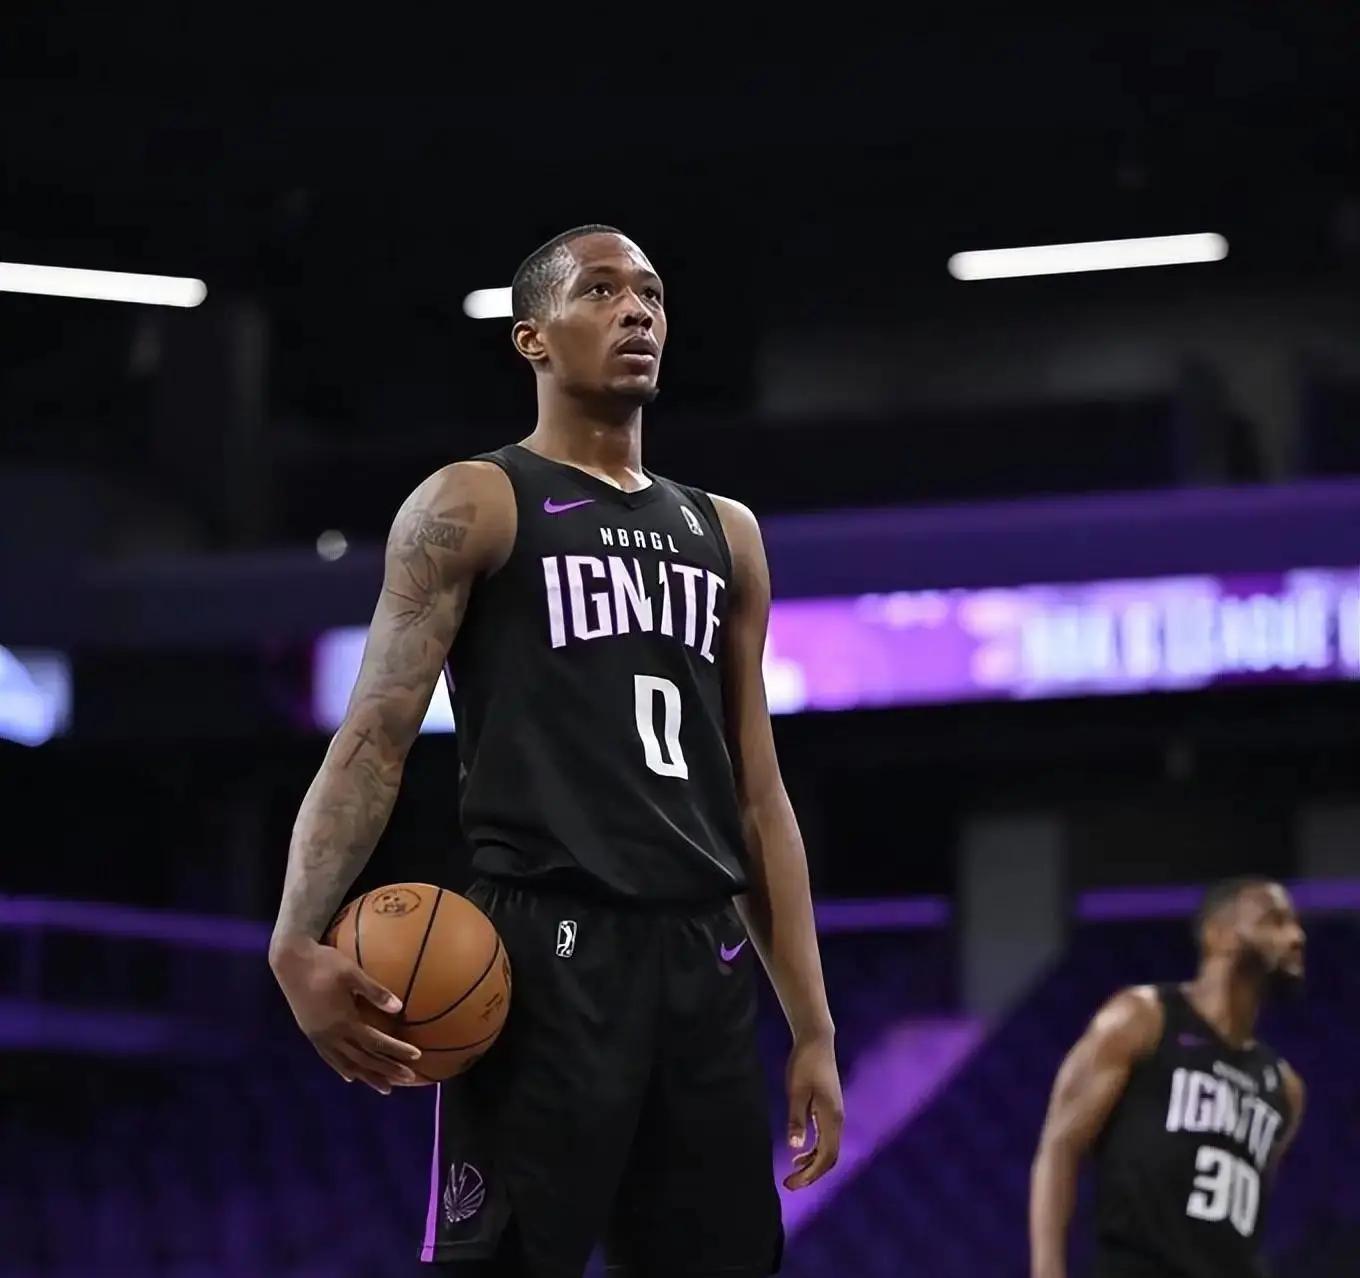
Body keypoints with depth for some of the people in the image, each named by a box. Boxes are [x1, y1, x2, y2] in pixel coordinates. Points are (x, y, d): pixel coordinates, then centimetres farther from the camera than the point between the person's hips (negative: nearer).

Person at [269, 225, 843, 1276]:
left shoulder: (723, 534, 19)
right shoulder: (473, 505, 2)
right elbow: (374, 737, -6)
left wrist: (814, 1028, 12)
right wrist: (298, 942, -23)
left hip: (704, 956, 6)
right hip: (549, 947, -6)